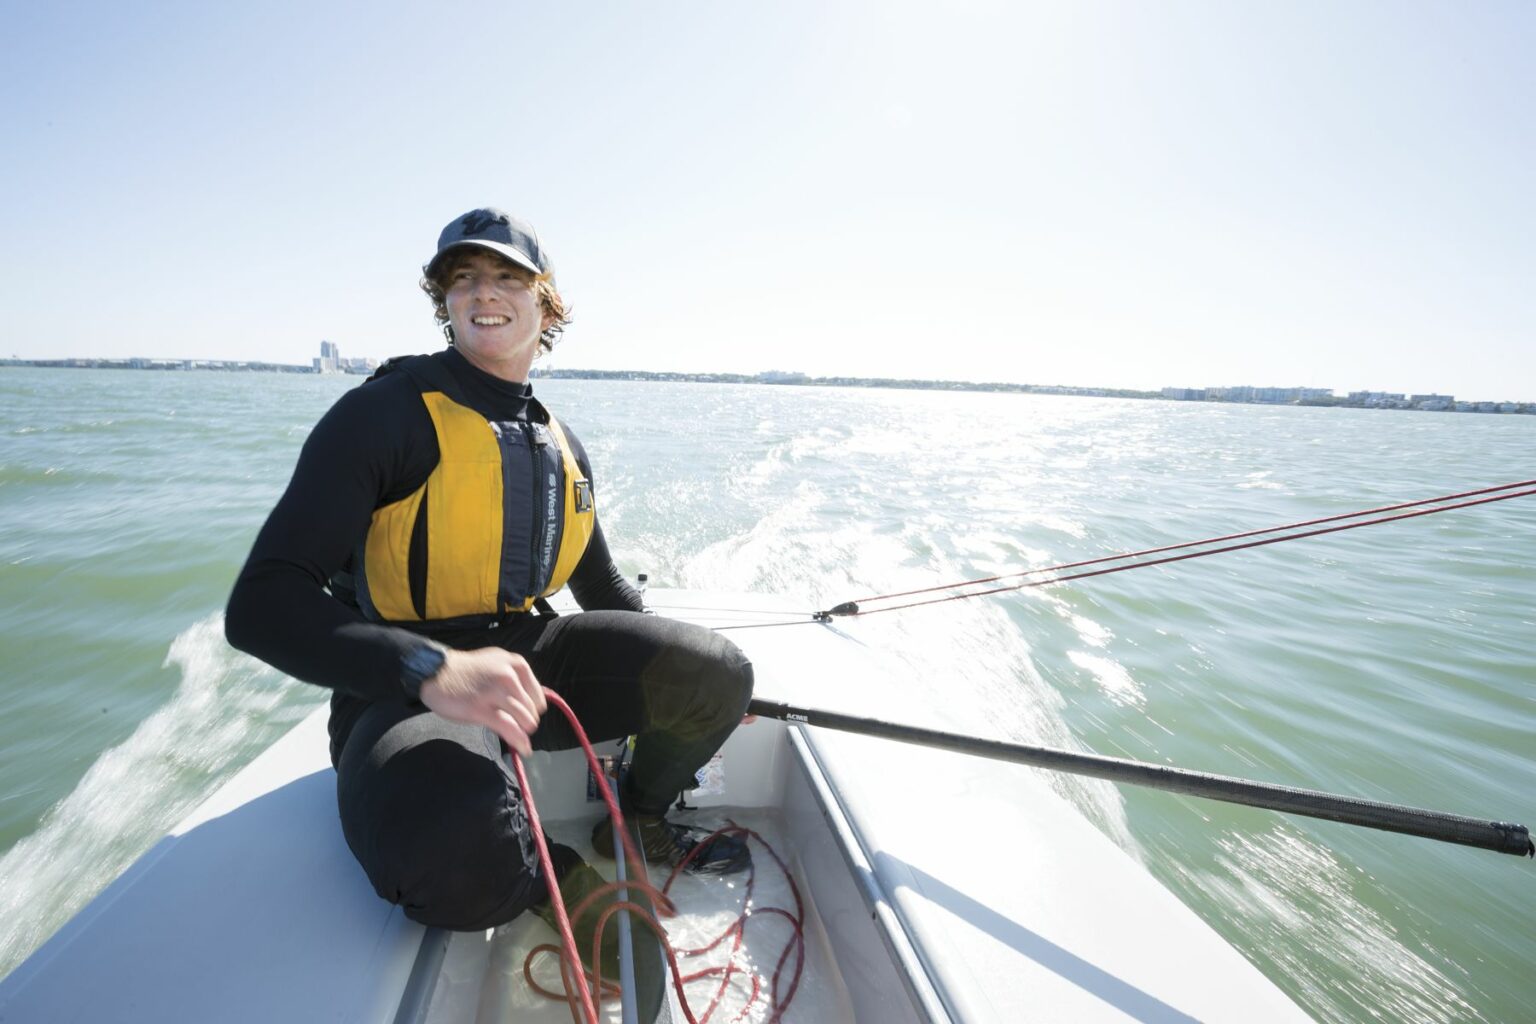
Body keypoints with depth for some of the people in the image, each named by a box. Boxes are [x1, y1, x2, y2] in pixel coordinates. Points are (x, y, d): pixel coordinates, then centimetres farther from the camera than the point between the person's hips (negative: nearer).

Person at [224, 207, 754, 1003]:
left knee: (719, 676, -11)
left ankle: (637, 823, 20)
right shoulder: (386, 414, -11)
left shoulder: (561, 446, 9)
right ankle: (561, 878, 1)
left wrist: (688, 681, 18)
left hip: (528, 655, 6)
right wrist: (433, 670, -36)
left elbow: (602, 590, 20)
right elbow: (261, 606, -20)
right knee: (462, 856, -38)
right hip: (404, 688, -5)